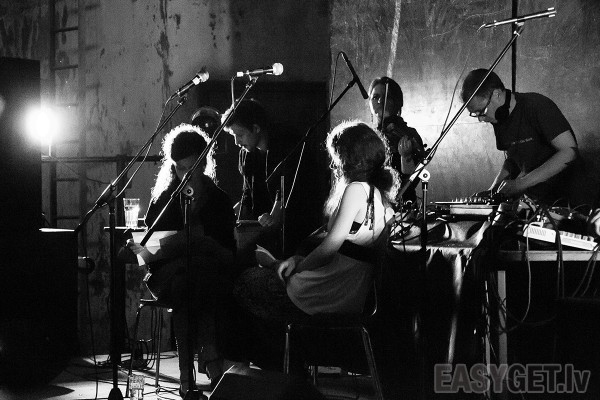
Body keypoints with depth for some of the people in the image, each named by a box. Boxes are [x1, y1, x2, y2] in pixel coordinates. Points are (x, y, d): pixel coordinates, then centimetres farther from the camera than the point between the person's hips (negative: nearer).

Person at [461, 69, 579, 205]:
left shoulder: (537, 106, -15)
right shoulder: (498, 120, 7)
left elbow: (569, 152, -22)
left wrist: (521, 183, -23)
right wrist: (494, 188, 4)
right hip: (533, 199, 8)